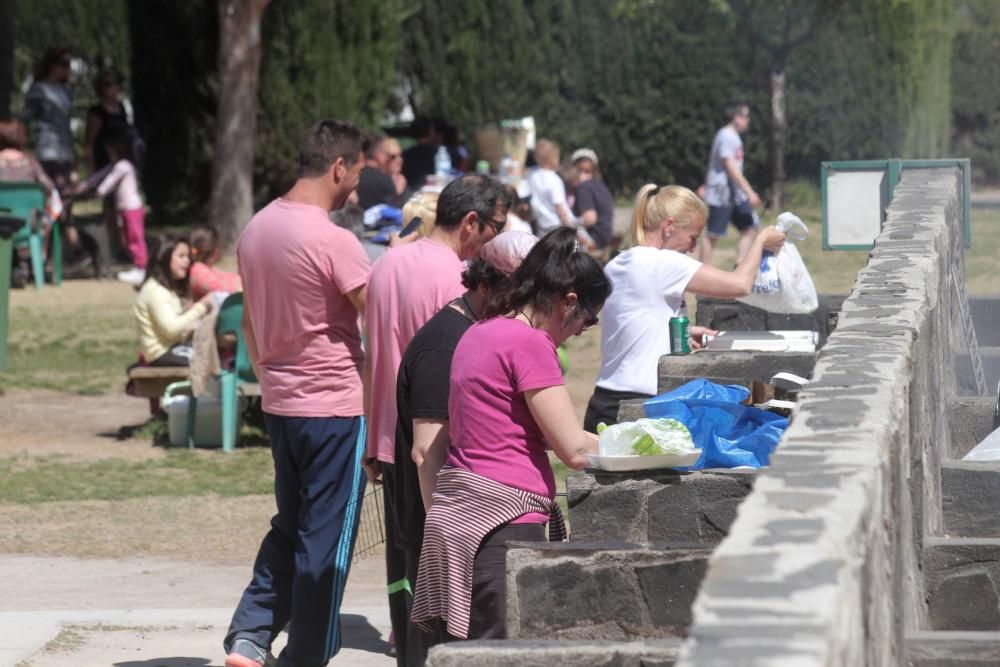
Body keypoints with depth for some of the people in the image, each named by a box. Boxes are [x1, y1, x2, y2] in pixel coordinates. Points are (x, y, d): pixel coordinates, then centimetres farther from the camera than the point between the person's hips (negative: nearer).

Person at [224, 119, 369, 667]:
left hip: (279, 403, 7)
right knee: (326, 539, 3)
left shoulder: (255, 230, 6)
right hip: (335, 407, -7)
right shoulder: (334, 242, -18)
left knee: (289, 528, 19)